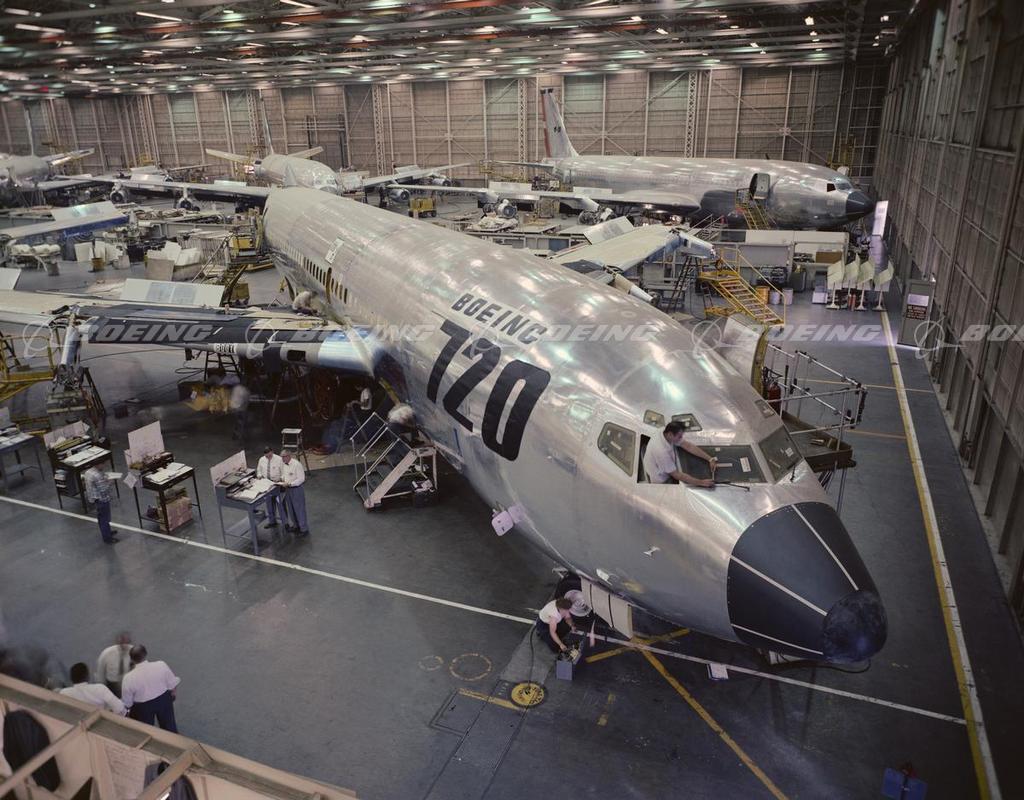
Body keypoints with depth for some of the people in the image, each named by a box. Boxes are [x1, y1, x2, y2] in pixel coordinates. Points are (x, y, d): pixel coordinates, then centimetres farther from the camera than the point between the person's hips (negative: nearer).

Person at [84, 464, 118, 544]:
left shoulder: (88, 471, 0)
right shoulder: (97, 475, -32)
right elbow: (104, 489, -30)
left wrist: (105, 478, 1)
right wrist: (109, 482, -13)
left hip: (95, 498, 10)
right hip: (102, 499, -10)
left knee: (101, 517, 25)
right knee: (105, 518, 5)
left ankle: (108, 531, 45)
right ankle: (107, 539, 17)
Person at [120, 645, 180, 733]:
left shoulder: (129, 678, -26)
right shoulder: (161, 665, -24)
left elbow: (127, 703, -12)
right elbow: (172, 683, -8)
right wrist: (173, 692, 13)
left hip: (143, 707, -2)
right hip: (163, 699, 2)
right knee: (168, 725, 26)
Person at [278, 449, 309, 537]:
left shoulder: (296, 464, -23)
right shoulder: (283, 463, 0)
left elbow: (301, 479, -22)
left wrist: (289, 484, -25)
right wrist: (282, 479, -3)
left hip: (297, 489, -8)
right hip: (288, 489, 8)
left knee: (299, 509, 1)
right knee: (290, 508, 20)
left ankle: (304, 529, 12)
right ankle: (295, 525, 39)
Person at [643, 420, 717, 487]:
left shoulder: (667, 435, -16)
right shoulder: (661, 450, -38)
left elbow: (689, 447, -8)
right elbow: (676, 475, -31)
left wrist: (710, 459, -13)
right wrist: (701, 482, -31)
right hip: (660, 483, -8)